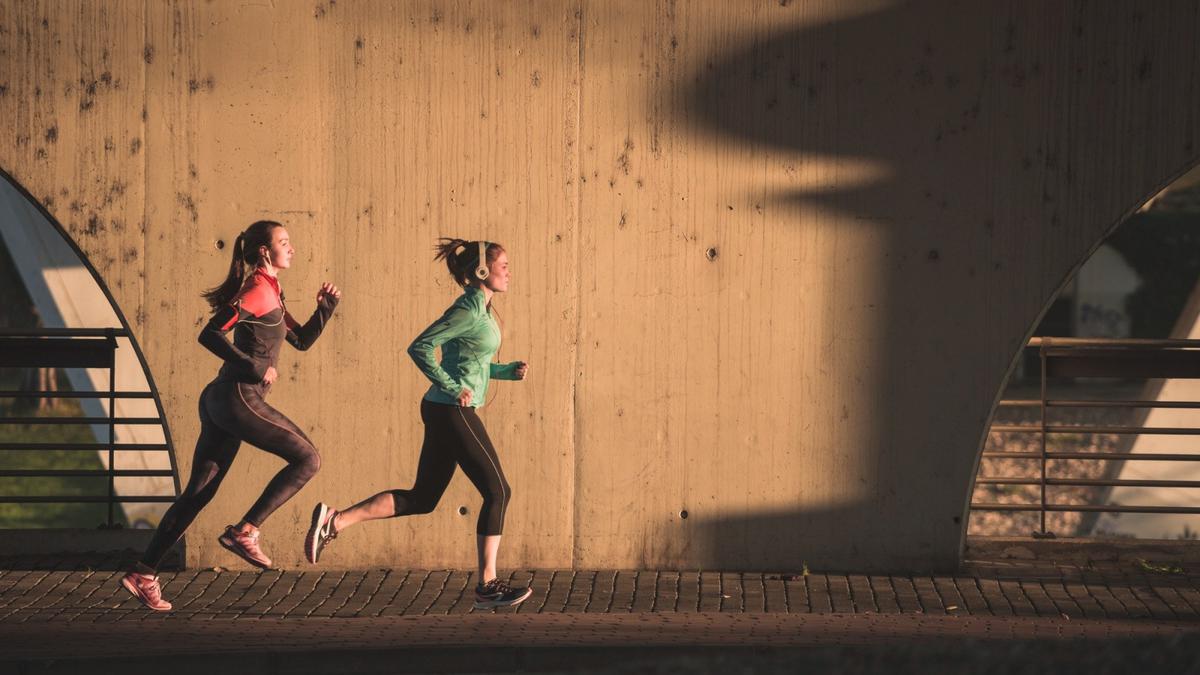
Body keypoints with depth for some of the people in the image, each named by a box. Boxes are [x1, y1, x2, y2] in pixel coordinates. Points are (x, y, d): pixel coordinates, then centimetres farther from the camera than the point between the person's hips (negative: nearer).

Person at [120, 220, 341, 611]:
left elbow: (302, 340, 28)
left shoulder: (269, 294, 21)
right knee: (307, 459, -3)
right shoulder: (258, 289, -9)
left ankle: (143, 574, 6)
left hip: (219, 402, 10)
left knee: (198, 493, 8)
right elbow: (210, 334, -18)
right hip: (238, 398, -10)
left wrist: (326, 307, 14)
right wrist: (254, 368, -17)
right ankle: (244, 532, -7)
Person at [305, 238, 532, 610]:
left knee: (421, 499, 11)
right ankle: (487, 585, 1)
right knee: (497, 492, -3)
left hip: (443, 412, 10)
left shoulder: (479, 307, 15)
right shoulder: (469, 310, -14)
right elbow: (419, 347, -20)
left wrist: (509, 370, 12)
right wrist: (453, 388, -20)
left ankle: (334, 520, 5)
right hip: (453, 412, -10)